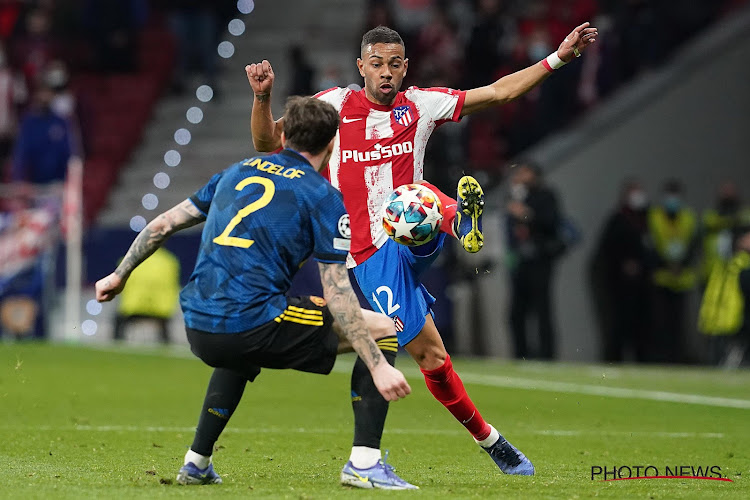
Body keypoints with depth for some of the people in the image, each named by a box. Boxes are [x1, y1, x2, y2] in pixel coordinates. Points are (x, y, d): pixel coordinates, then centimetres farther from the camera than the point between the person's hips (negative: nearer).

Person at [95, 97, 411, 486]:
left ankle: (196, 463, 39)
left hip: (197, 329, 7)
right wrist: (378, 367, -9)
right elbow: (336, 294, -8)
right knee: (384, 327, 4)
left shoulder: (238, 172, 18)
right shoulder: (322, 196, 0)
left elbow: (163, 224, 23)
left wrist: (120, 275, 37)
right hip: (253, 328, -7)